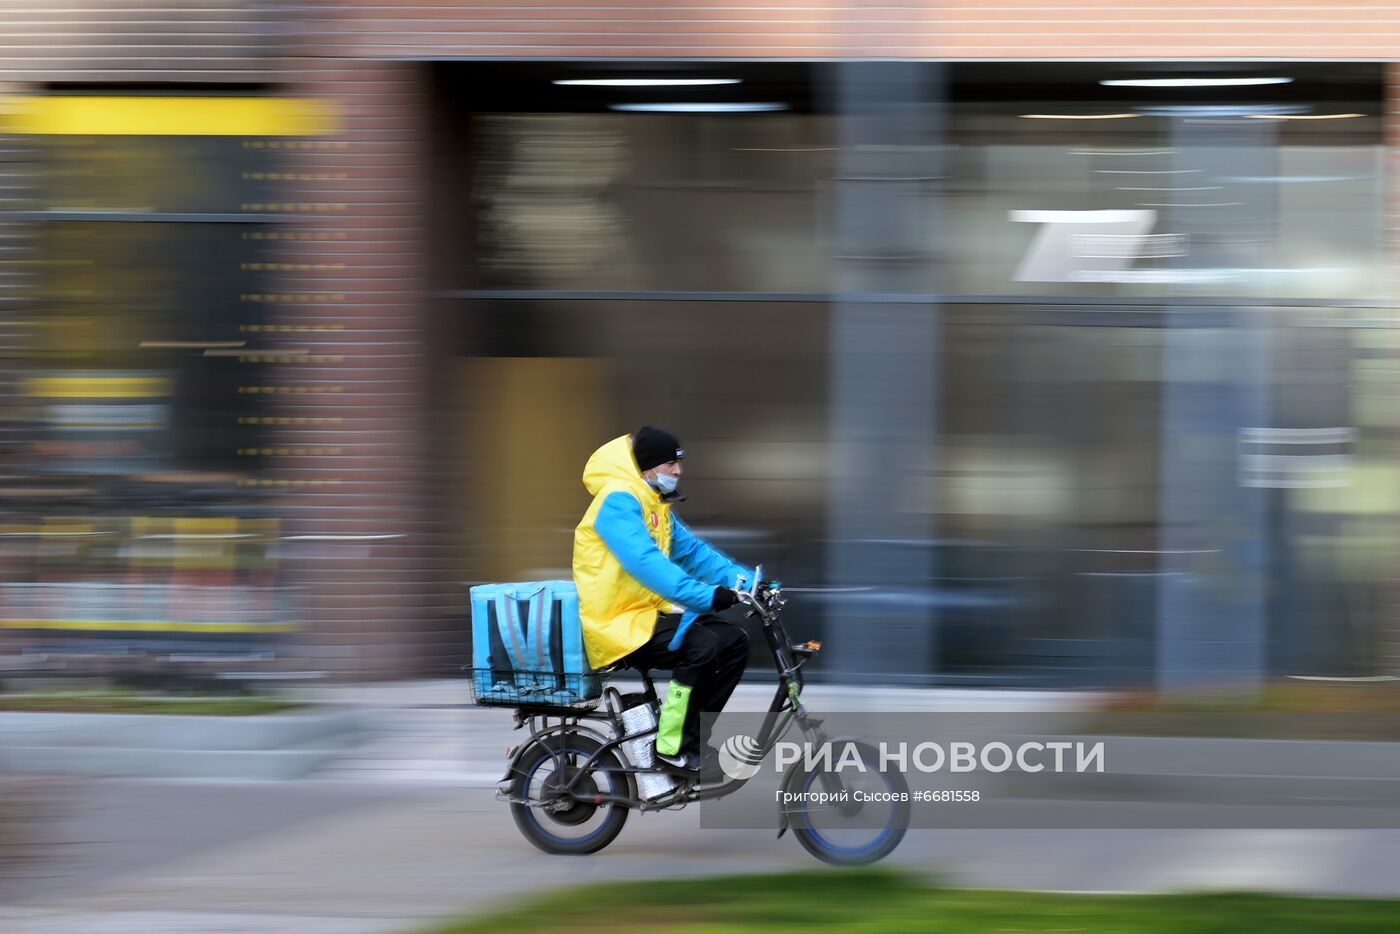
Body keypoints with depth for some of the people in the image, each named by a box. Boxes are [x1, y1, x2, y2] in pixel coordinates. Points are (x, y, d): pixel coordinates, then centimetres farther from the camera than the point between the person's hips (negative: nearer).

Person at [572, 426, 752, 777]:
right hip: (618, 625, -10)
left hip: (649, 612, 10)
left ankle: (692, 731, 8)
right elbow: (646, 562, -30)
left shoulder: (656, 505, 16)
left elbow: (692, 550, 12)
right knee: (703, 646, -28)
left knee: (734, 641, 1)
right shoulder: (618, 501, -17)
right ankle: (673, 746, -17)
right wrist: (708, 596, -38)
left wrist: (744, 580, -2)